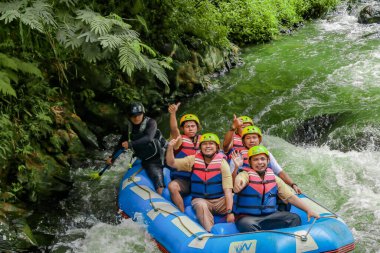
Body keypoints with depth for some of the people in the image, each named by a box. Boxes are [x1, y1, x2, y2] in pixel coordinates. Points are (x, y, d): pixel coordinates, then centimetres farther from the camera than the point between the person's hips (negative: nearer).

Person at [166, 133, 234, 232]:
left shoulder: (222, 162, -6)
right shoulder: (193, 160, 2)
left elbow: (227, 190, -12)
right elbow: (171, 163, -1)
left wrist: (229, 212, -22)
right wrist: (170, 147, -20)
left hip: (219, 201, 0)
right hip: (200, 200, 0)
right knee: (201, 205, -34)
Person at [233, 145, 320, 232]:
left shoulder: (274, 178, 9)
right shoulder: (245, 175, -7)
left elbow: (290, 197, 8)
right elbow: (240, 179, -32)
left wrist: (308, 210, -2)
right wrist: (238, 183, -58)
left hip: (270, 216, 5)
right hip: (247, 217, -5)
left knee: (294, 218, -11)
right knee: (248, 225, -37)